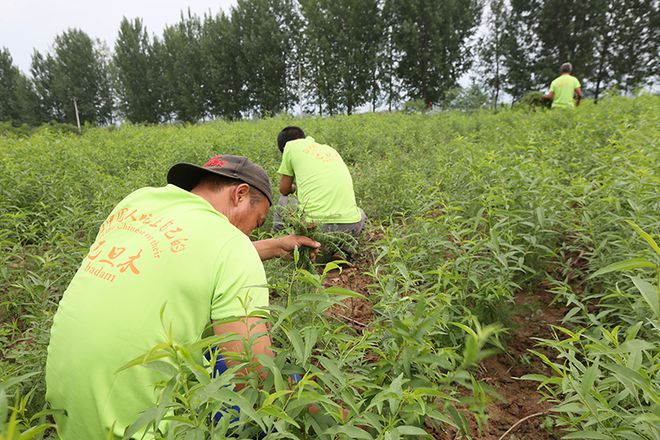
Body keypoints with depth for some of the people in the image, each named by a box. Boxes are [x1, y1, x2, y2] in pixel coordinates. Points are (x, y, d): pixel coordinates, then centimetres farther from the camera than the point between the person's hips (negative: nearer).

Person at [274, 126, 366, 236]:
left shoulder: (291, 145, 9)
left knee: (284, 200, 25)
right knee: (360, 212, 39)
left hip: (315, 223, -4)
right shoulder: (330, 149, 24)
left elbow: (284, 190, 13)